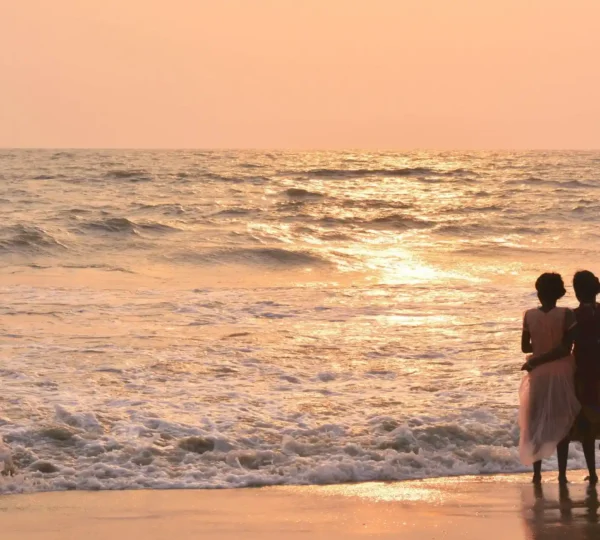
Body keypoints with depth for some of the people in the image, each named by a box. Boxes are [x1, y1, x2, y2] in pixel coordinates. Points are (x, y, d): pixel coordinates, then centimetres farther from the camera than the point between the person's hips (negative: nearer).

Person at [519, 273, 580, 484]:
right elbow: (566, 348, -13)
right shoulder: (566, 315, -12)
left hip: (539, 373, 2)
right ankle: (562, 473, 5)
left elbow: (525, 347, 2)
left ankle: (537, 472, 12)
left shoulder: (530, 315, -5)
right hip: (561, 372, -2)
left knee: (537, 423, 12)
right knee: (562, 423, 6)